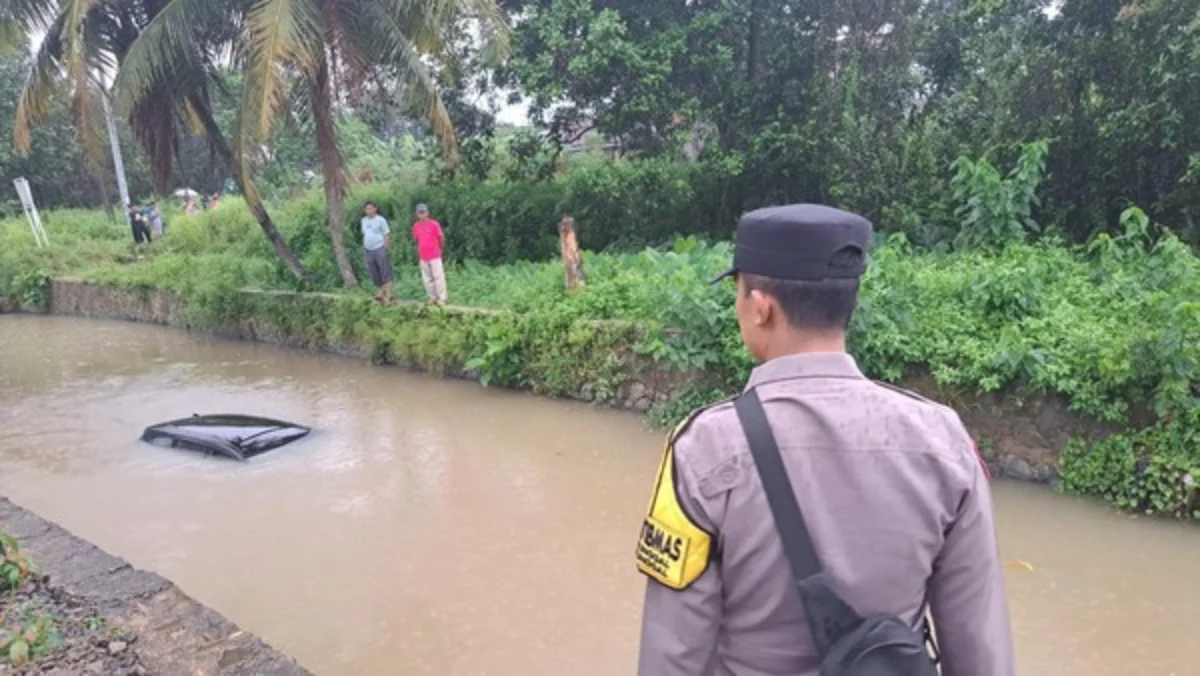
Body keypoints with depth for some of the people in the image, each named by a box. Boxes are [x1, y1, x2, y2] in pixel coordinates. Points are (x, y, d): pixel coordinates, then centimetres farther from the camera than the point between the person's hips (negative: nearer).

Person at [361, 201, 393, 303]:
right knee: (374, 274, 11)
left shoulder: (381, 220, -6)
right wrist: (364, 249, 14)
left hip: (379, 249, -6)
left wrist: (386, 248, -11)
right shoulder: (364, 220, 12)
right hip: (368, 250, 6)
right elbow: (364, 235, 18)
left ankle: (388, 295, -4)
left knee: (385, 273, -5)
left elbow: (387, 235, -6)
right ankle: (381, 291, 24)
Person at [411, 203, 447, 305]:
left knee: (438, 276, -4)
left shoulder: (434, 224, -8)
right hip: (423, 257, 4)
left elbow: (441, 237, 1)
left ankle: (442, 298, 2)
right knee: (427, 278, 8)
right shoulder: (416, 226, 4)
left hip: (435, 255, -4)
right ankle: (432, 297, 17)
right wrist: (419, 249, 15)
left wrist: (439, 249, 11)